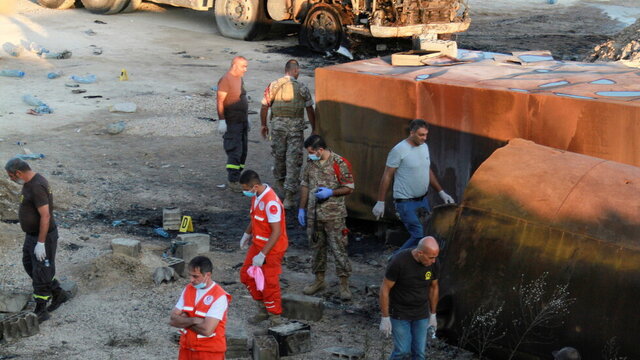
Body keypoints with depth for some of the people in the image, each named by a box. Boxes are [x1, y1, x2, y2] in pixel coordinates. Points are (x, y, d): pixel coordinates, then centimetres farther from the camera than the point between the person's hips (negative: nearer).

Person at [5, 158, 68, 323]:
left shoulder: (37, 187, -27)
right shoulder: (30, 181, 5)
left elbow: (45, 216, -28)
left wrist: (40, 243, -25)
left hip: (43, 237, -10)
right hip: (32, 235, 10)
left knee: (40, 274, 2)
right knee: (30, 267, 20)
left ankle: (41, 312, 14)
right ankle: (58, 294, 32)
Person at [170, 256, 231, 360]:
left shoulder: (219, 297, -17)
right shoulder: (188, 289, 3)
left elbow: (207, 330, -25)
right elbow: (173, 319, -3)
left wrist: (184, 321, -10)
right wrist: (193, 320, -19)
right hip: (186, 350, 6)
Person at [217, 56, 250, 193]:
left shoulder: (240, 79, 15)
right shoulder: (225, 80, -13)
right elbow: (220, 101, -17)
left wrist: (246, 120, 23)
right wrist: (221, 120, -23)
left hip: (243, 121, 9)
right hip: (232, 123, -9)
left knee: (243, 151, 11)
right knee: (235, 152, -11)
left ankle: (236, 177, 18)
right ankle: (232, 181, -8)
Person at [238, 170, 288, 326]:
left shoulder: (271, 202, -29)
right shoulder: (256, 196, 0)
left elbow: (277, 232, -29)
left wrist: (262, 255, -28)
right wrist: (247, 234, 27)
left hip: (272, 248, -9)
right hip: (258, 244, 9)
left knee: (269, 283, -2)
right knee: (246, 274, 15)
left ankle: (275, 317, 15)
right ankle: (263, 307, 29)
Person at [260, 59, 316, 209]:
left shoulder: (273, 86, 1)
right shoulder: (302, 88, -2)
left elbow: (264, 107, 3)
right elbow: (310, 111, 1)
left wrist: (263, 125, 16)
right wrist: (314, 130, 10)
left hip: (277, 125, 2)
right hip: (296, 126, -2)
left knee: (278, 155, 22)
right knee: (294, 160, -2)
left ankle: (280, 180, 45)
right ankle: (289, 197, -7)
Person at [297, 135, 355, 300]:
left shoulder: (340, 163, -12)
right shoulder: (310, 162, 5)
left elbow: (349, 188, -9)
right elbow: (305, 185, 13)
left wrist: (330, 192, -22)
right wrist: (302, 209, 10)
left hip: (334, 215, -5)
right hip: (314, 214, 5)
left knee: (339, 249, -2)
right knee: (317, 247, 14)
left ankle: (344, 284, 5)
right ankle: (319, 280, 28)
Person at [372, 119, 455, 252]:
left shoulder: (424, 147, 9)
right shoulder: (399, 150, -14)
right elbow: (387, 176, -10)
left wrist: (441, 192, 16)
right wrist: (380, 202, -10)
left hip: (423, 200, 8)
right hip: (406, 202, -8)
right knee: (419, 236, -14)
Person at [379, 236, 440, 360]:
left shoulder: (434, 263, -13)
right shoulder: (399, 262, -28)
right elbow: (385, 289, -17)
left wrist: (433, 314, 12)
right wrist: (385, 318, -14)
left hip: (421, 313, 4)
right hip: (400, 313, -4)